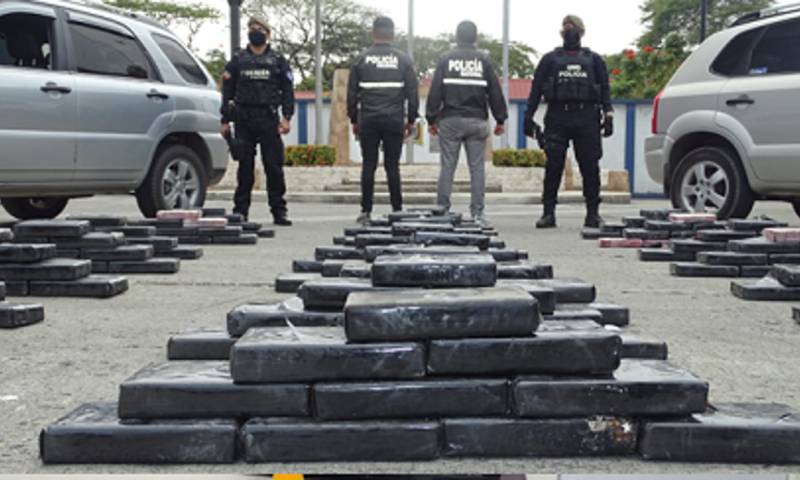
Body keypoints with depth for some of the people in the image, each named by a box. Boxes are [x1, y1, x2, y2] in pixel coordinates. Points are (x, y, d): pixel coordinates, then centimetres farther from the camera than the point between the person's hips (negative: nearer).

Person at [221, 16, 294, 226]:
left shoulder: (278, 60, 10)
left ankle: (279, 211, 1)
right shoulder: (237, 60, 13)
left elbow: (288, 90, 5)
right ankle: (240, 210, 8)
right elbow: (227, 91, 11)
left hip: (269, 120, -1)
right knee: (245, 167, 2)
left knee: (274, 166, -3)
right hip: (244, 121, 1)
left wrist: (286, 117, -7)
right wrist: (225, 120, 3)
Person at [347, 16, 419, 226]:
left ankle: (366, 211, 2)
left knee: (368, 166, 3)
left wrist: (354, 120, 13)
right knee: (392, 166, 3)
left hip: (368, 121, 0)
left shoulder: (361, 60, 5)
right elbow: (413, 93, 3)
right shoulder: (403, 60, 3)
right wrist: (411, 120, 11)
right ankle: (397, 211, 4)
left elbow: (351, 93, 5)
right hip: (394, 121, 0)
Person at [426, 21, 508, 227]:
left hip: (450, 120, 0)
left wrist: (431, 119, 6)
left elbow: (435, 92, 1)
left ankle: (442, 210, 2)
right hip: (477, 121, 0)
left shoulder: (445, 59, 3)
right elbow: (495, 92, 5)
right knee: (477, 167, 2)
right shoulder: (484, 60, 4)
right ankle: (478, 212, 0)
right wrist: (500, 119, 11)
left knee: (447, 166, 3)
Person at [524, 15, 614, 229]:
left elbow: (605, 89, 12)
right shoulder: (550, 59, 14)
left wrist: (608, 116, 0)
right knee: (553, 167, -3)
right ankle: (548, 213, 1)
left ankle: (593, 213, 5)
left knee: (590, 167, -1)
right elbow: (536, 89, 10)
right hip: (557, 118, 0)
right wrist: (529, 117, 1)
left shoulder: (594, 60, 16)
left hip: (587, 118, 1)